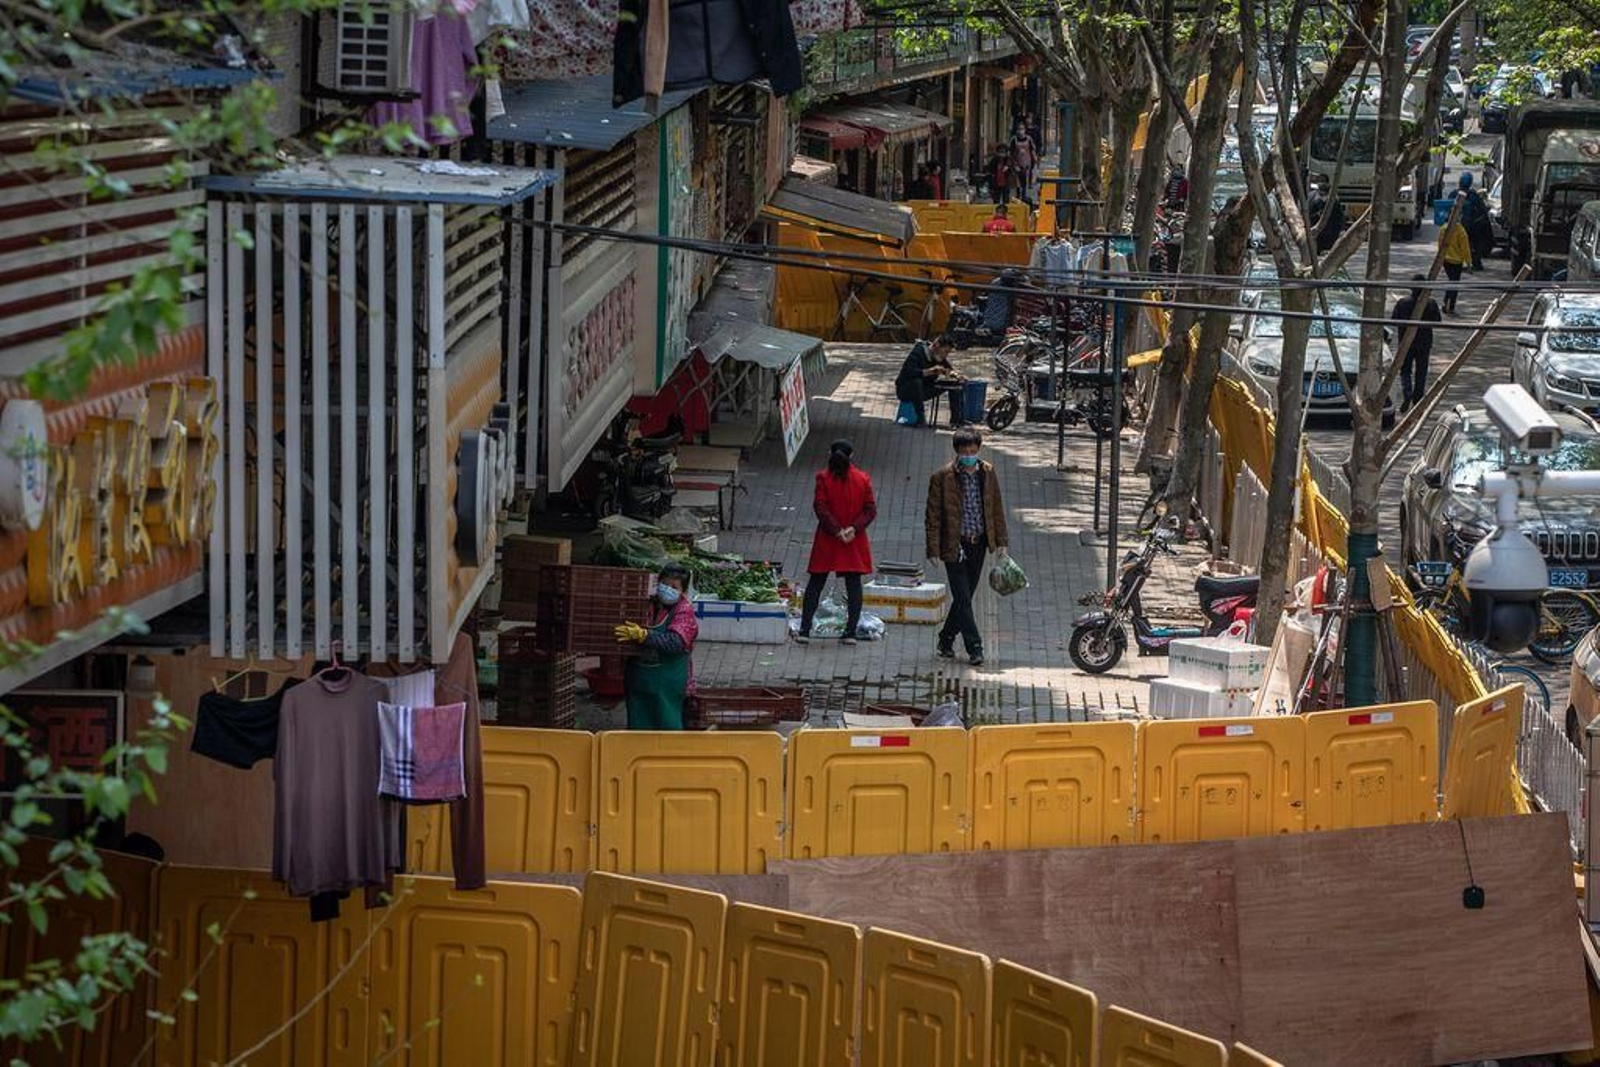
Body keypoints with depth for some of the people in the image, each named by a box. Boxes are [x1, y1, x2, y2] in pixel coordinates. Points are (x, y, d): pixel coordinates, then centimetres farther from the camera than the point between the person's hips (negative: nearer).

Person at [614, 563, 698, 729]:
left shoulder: (684, 610, -9)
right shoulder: (648, 604, 6)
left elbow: (675, 642, -25)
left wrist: (643, 635, -33)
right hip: (638, 678, 5)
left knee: (668, 727, 0)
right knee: (638, 727, 9)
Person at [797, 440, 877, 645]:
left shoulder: (824, 478, -6)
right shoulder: (862, 479, 0)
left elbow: (820, 507, -12)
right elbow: (870, 510, -4)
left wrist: (836, 530, -11)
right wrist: (854, 528, -11)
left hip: (827, 540, -1)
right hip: (855, 541, 1)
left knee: (816, 583, 6)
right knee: (854, 585, 5)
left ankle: (805, 630, 3)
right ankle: (850, 632, -1)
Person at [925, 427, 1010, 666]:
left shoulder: (987, 473, 4)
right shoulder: (942, 477, -10)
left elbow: (997, 509, 12)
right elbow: (933, 516, -8)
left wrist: (1000, 541, 8)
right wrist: (934, 550, -12)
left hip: (978, 545, 5)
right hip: (954, 545, -5)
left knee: (964, 597, 11)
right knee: (963, 599, -7)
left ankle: (945, 641, 26)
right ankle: (974, 648, -5)